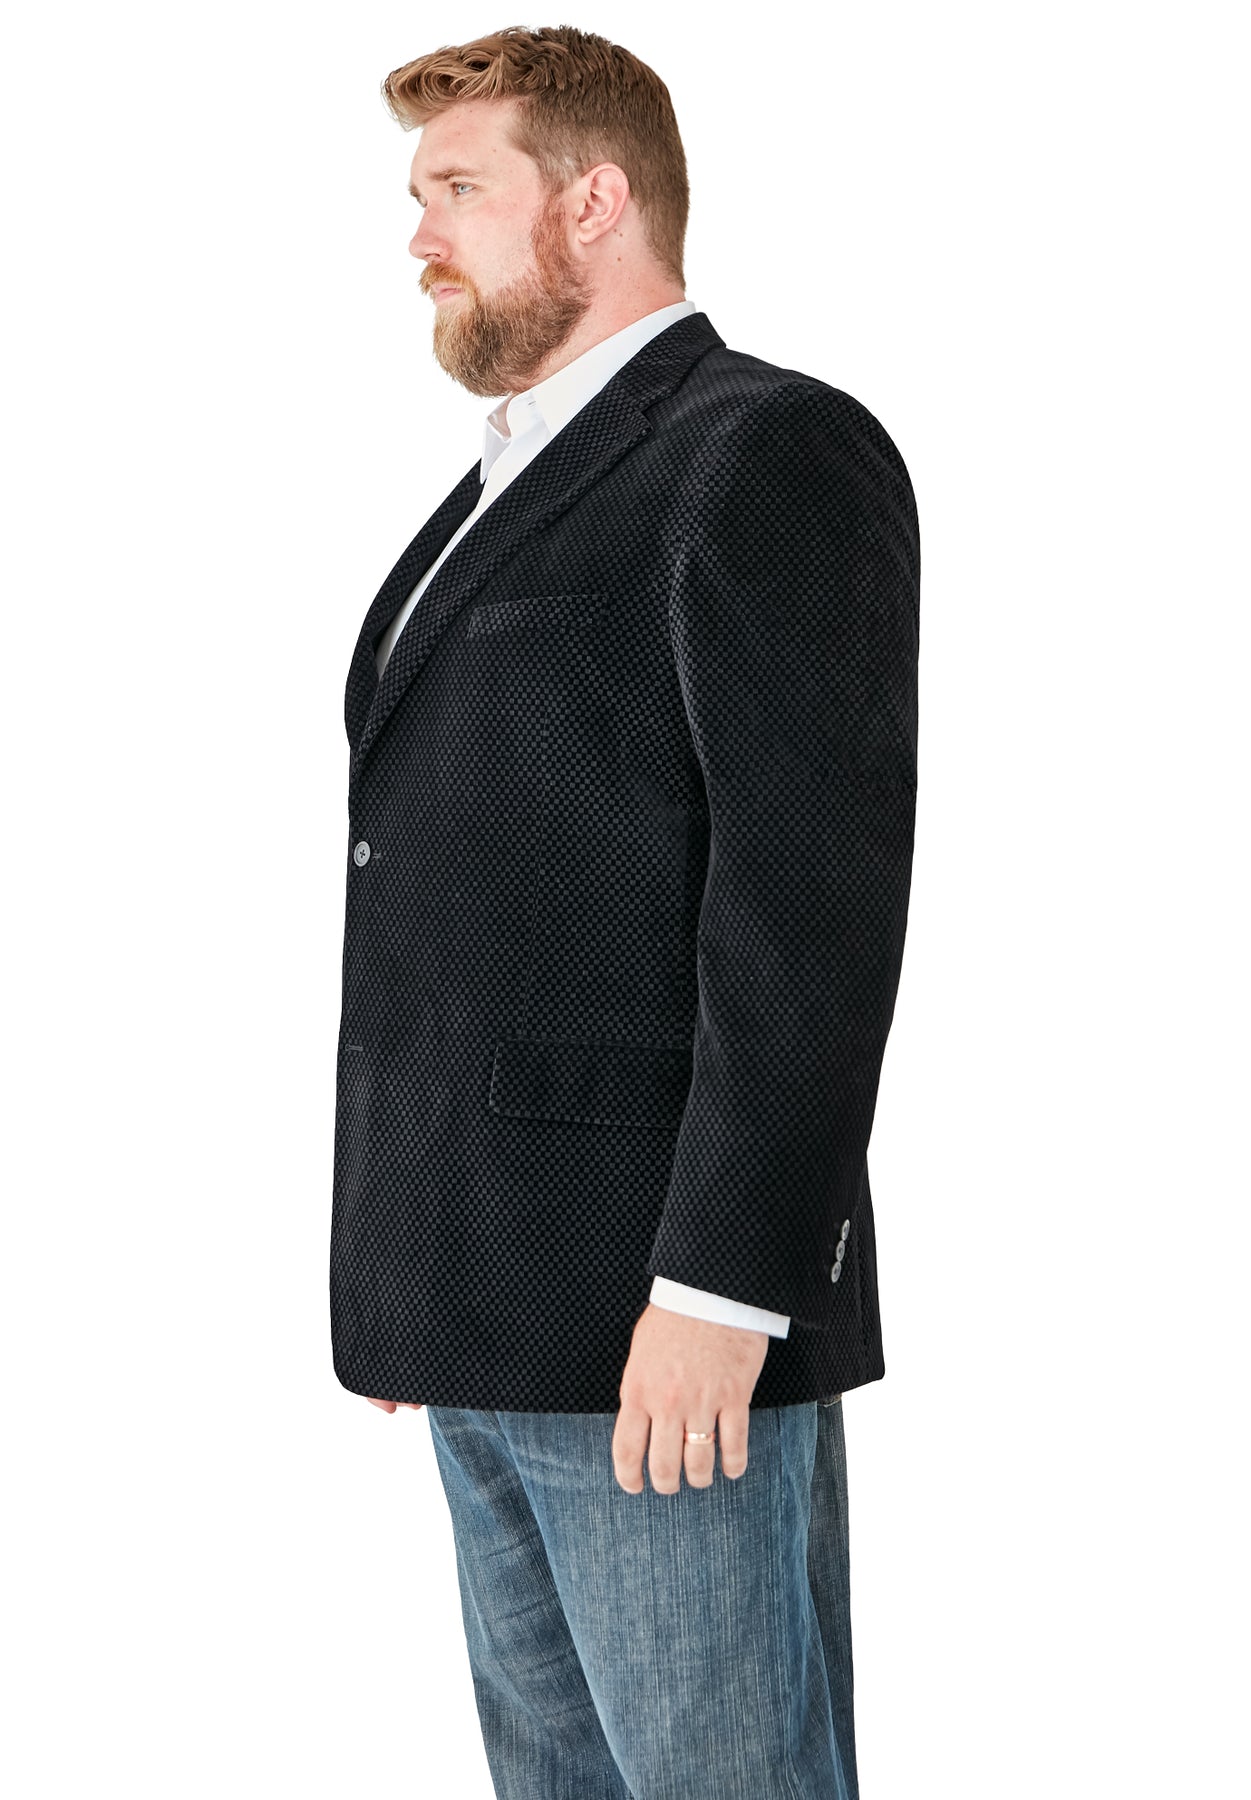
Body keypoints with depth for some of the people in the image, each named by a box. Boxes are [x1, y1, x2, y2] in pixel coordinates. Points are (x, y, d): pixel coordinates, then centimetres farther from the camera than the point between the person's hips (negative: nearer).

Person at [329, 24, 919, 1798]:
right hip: (495, 1315, 9)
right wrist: (408, 1271, 14)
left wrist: (717, 1284, -22)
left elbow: (813, 895, -17)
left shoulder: (769, 452, -8)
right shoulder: (506, 488, 20)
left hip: (663, 1313, -9)